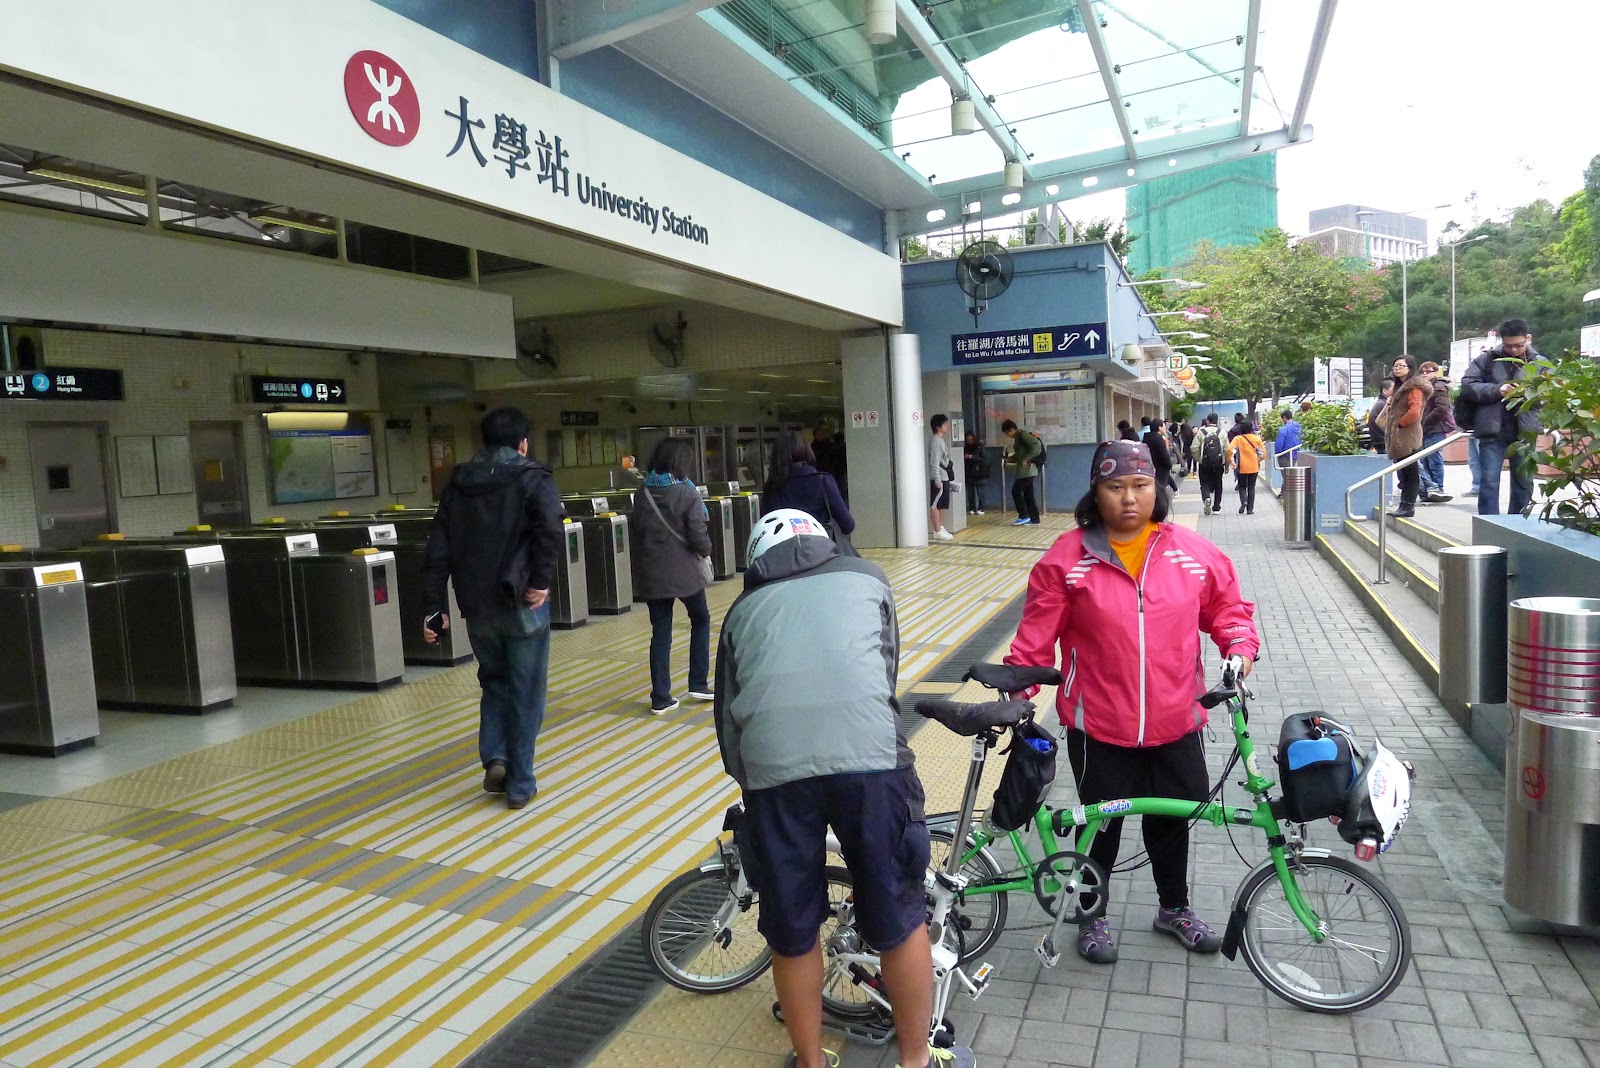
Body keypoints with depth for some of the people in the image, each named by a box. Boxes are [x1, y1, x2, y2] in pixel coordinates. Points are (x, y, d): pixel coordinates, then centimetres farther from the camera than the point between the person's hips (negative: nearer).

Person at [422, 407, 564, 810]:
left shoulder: (458, 482, 10)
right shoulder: (532, 478, -4)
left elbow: (438, 550, 6)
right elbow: (550, 529, -24)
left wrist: (433, 607, 7)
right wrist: (541, 580, -16)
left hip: (477, 604, 4)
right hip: (521, 604, -4)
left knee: (494, 680, 25)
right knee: (525, 693, 8)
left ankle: (494, 759, 10)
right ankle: (519, 784, 14)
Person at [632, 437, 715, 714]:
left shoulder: (641, 494, 3)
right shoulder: (688, 494, -13)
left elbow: (638, 531, 9)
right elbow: (699, 538, -15)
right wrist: (706, 550, 5)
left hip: (650, 573, 4)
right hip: (683, 571, -4)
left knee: (660, 633, 9)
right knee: (700, 620, 19)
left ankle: (661, 698, 10)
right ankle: (698, 684, 19)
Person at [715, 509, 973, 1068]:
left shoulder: (744, 608, 28)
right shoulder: (865, 577, 28)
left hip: (772, 764, 1)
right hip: (867, 753, 0)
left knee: (792, 930, 19)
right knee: (899, 916, 18)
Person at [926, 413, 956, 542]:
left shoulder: (942, 440, 16)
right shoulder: (935, 440, -13)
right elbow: (934, 461, -18)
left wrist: (949, 474, 18)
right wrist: (937, 479, -21)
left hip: (945, 477, 10)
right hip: (939, 478, -10)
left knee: (942, 505, 14)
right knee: (936, 505, -5)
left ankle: (940, 529, 21)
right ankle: (937, 531, -4)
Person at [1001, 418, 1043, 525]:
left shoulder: (1023, 434, -13)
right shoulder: (1018, 437, 17)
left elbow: (1036, 446, -24)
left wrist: (1026, 459, -22)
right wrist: (1009, 459, 8)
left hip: (1027, 470, -10)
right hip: (1027, 471, 10)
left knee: (1016, 491, -5)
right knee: (1028, 494, 10)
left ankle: (1024, 516, 0)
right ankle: (1034, 519, 11)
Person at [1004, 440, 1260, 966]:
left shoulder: (1194, 553, -2)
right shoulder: (1066, 559, -9)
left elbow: (1227, 608, 10)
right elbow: (1036, 637, -7)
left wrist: (1240, 646, -9)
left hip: (1175, 723, 3)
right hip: (1099, 726, -3)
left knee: (1172, 820, 20)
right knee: (1101, 824, 12)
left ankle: (1175, 908, 46)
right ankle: (1092, 916, 36)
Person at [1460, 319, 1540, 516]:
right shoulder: (1487, 358, 1)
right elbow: (1467, 385, -4)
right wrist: (1497, 390, -17)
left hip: (1524, 431, 3)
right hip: (1492, 431, -2)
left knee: (1523, 483, 11)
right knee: (1488, 482, -5)